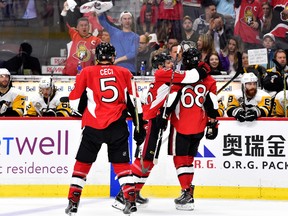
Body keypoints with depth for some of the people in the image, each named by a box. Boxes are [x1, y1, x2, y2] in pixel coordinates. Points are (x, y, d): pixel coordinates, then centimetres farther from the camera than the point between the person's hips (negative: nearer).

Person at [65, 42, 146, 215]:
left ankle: (73, 201, 8)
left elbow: (75, 100, 7)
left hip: (93, 125, -1)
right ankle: (130, 200, 1)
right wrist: (139, 127, 12)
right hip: (117, 126, 1)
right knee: (121, 163, 11)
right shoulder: (124, 73, 9)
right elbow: (134, 101, 7)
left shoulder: (87, 73, 5)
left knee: (83, 162, 11)